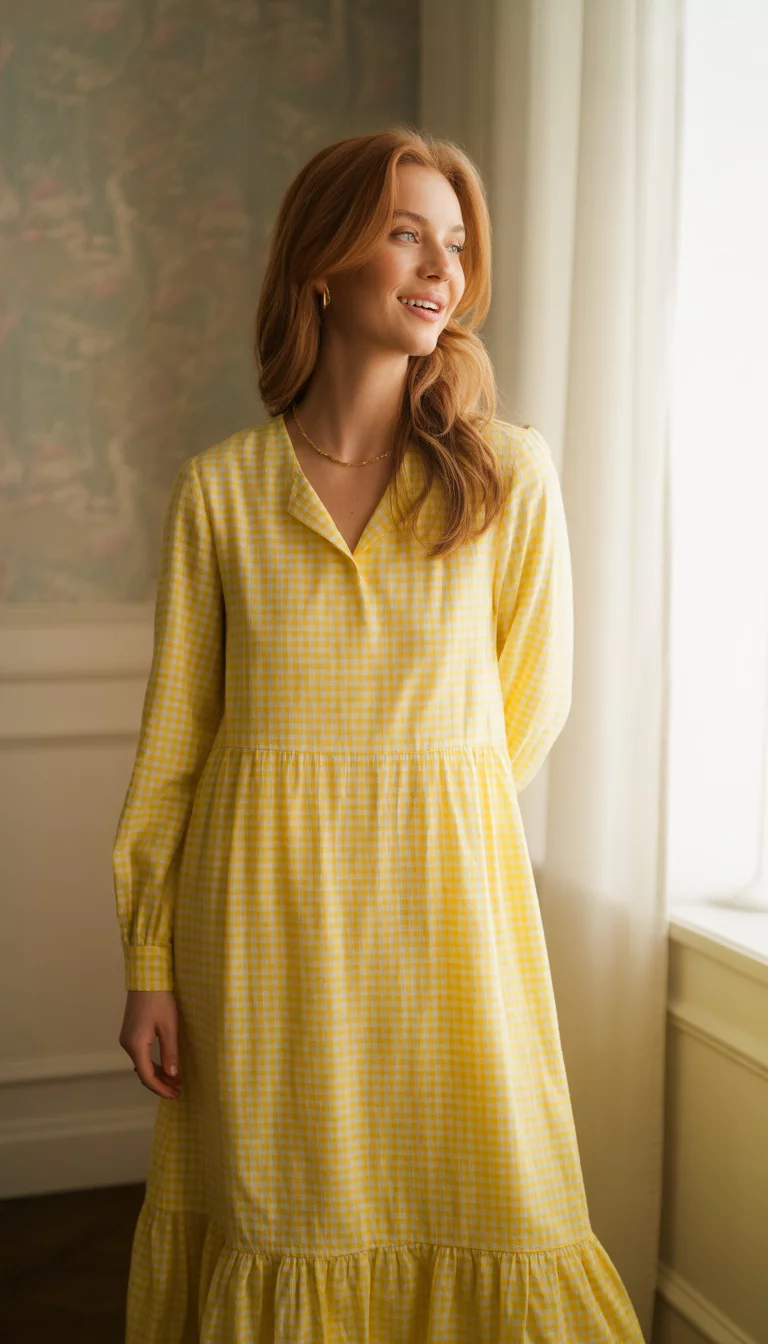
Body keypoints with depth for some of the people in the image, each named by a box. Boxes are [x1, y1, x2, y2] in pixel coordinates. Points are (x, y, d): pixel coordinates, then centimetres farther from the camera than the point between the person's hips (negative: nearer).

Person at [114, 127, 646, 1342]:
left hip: (444, 896, 0)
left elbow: (531, 699, 6)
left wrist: (417, 817, 11)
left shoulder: (511, 475, -2)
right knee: (287, 1219, 11)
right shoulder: (221, 488, -1)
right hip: (263, 910, 0)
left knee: (482, 1220, 7)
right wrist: (149, 963, 1)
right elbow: (174, 730, 2)